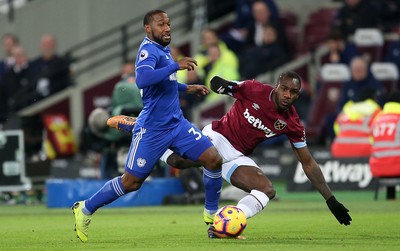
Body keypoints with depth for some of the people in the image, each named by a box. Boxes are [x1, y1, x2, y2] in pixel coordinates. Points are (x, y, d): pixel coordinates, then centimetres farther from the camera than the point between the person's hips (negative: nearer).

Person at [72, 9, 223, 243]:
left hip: (177, 124, 8)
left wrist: (187, 88, 27)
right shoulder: (149, 50, -16)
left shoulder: (163, 49, 11)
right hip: (153, 129, -8)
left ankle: (211, 213, 12)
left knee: (214, 159, -5)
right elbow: (142, 80, -38)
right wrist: (176, 66, -35)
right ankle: (85, 209, 19)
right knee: (131, 182, 0)